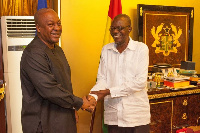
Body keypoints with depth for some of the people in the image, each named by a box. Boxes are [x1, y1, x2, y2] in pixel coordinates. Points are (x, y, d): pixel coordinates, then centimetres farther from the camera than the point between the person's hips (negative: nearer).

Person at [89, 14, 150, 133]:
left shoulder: (141, 48, -4)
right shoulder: (106, 50, 8)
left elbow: (140, 82, -13)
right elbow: (102, 78, 4)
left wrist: (108, 91, -17)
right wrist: (93, 96, -17)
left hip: (137, 116, -2)